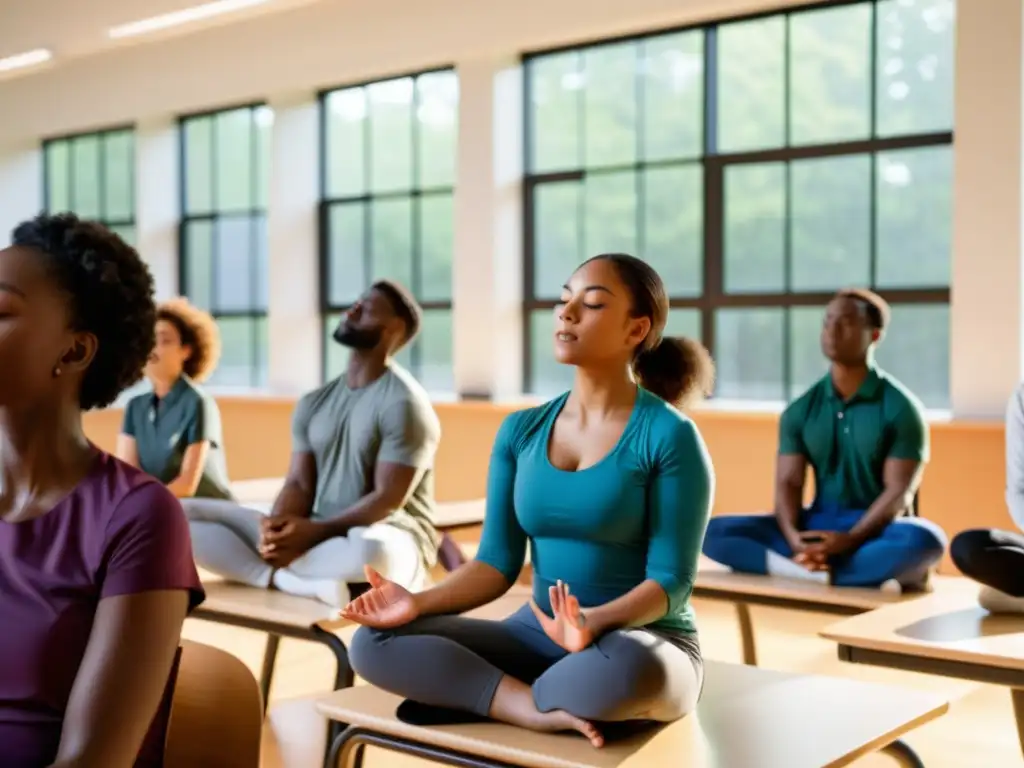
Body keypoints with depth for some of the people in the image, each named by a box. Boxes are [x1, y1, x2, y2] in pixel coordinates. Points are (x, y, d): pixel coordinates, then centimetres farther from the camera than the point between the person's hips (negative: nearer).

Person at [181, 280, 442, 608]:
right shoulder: (314, 402, 12)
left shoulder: (404, 403, -10)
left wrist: (314, 531, -26)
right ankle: (293, 581, -27)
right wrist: (277, 528, -19)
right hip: (314, 535, 7)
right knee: (181, 513, -7)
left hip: (389, 538, -6)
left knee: (370, 549, -46)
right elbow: (299, 483, 4)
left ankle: (276, 569, -20)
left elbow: (388, 500, -16)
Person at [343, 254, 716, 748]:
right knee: (375, 644, -16)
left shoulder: (670, 435, -10)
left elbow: (671, 580, -14)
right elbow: (498, 562, 3)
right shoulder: (521, 431, 6)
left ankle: (468, 691, -14)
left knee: (625, 670, -43)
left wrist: (597, 622, -34)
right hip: (537, 633, 5)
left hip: (645, 642, -4)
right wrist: (420, 602, -15)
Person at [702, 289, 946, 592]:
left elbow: (899, 491, -11)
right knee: (716, 531, -19)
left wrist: (850, 539, -27)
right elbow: (788, 483, 0)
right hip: (816, 525, 4)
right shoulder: (801, 409, 6)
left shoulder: (900, 407, -5)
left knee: (923, 540, -37)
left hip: (875, 528, -3)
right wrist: (793, 536, -22)